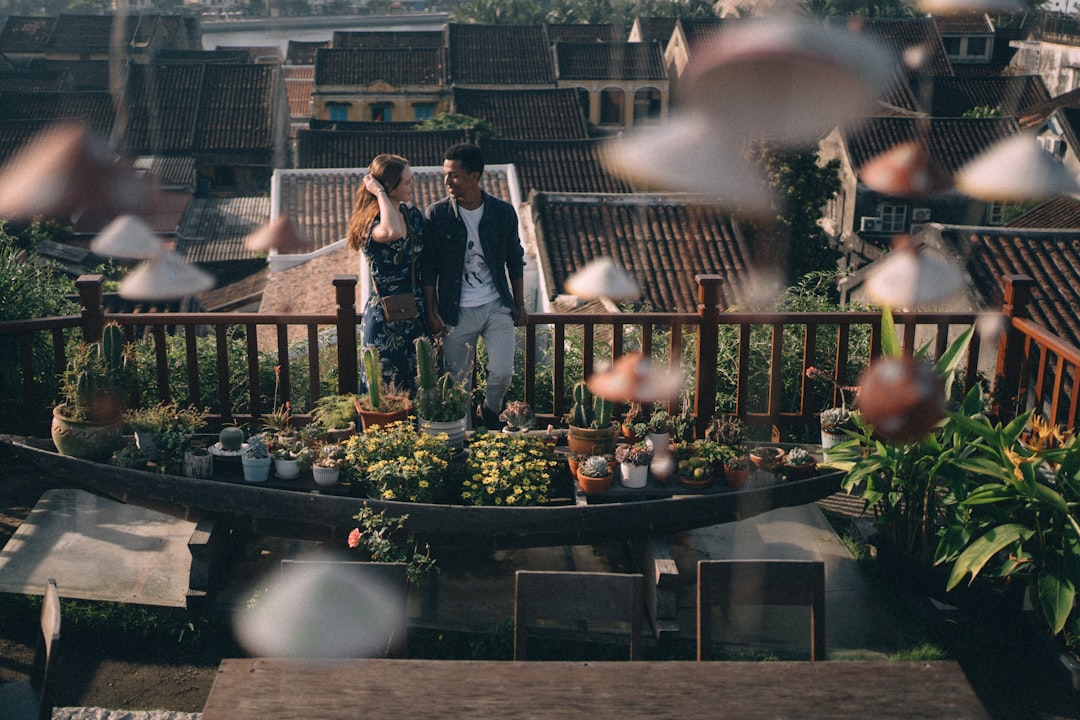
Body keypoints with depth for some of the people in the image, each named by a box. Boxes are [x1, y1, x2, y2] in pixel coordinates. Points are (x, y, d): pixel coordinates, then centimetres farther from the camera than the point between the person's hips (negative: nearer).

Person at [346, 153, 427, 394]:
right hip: (385, 318, -7)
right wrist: (379, 193, -29)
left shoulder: (413, 213, 4)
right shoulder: (371, 221, -18)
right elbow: (392, 232, -43)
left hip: (416, 314, 7)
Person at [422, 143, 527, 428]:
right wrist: (432, 312, -5)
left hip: (497, 306, 1)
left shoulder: (503, 212, -2)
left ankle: (490, 413, 24)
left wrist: (519, 305, 11)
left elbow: (515, 260, 9)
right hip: (457, 311, -1)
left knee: (503, 373, -7)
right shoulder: (437, 214, -6)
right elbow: (429, 267, -1)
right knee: (459, 382, 4)